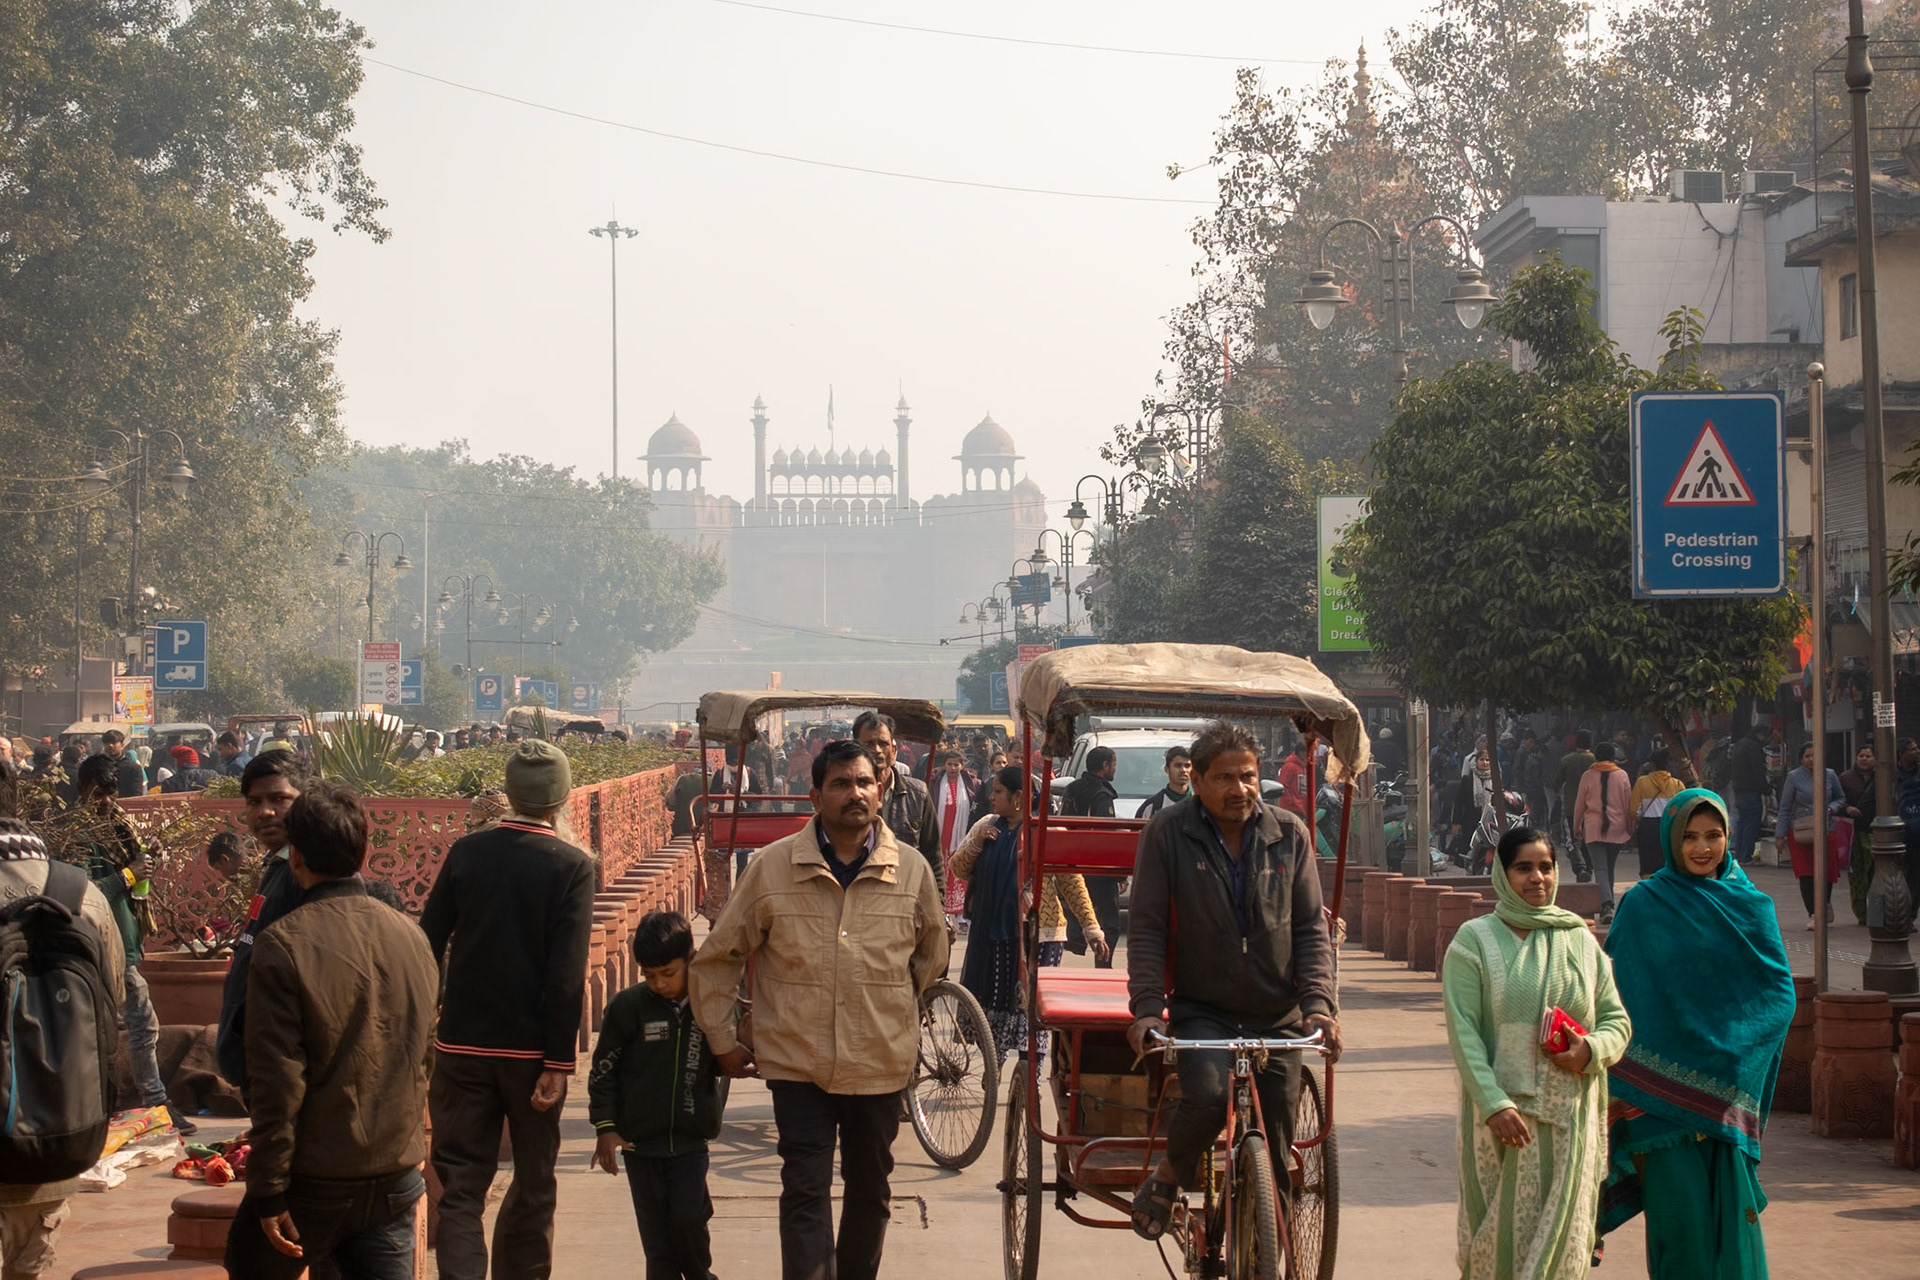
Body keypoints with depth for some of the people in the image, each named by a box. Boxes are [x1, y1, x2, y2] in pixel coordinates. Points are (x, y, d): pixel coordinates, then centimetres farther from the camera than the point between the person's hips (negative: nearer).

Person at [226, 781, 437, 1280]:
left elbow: (278, 1079, -15)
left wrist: (268, 1192, -11)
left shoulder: (283, 944, -14)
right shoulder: (411, 938, 3)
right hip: (397, 1177, 4)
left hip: (314, 1181, -4)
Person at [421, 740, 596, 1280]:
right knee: (533, 1185, 16)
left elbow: (427, 946, 1)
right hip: (531, 1049, -1)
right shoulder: (571, 866, -9)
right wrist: (558, 1062, -11)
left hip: (462, 1047, 1)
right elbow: (567, 973, -14)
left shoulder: (465, 852, -1)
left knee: (460, 1186, 2)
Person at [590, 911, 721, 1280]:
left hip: (690, 1139, 0)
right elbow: (603, 1069, 0)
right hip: (640, 1139, 0)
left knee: (688, 1217, -9)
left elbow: (723, 1064, 9)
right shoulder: (628, 1006, -7)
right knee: (656, 1234, 4)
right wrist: (605, 1126, -4)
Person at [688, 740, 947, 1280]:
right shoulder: (771, 867, -5)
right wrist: (723, 1042, 7)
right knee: (805, 1193, -8)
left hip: (881, 1066, 2)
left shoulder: (912, 870, 0)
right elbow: (716, 957, 4)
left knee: (870, 1190, 14)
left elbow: (932, 955, 18)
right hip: (797, 1064, -2)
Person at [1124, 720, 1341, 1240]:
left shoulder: (1290, 835, 3)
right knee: (1206, 1097, -29)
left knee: (1274, 1150, 1)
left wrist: (1318, 1003, -11)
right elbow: (1147, 929, -4)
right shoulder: (1168, 834, -4)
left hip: (1277, 1016, 3)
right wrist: (1147, 1008, -16)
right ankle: (1166, 1179, 0)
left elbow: (1311, 928, 3)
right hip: (1201, 1009, -3)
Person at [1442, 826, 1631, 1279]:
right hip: (1502, 1114, -3)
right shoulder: (1475, 940, 0)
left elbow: (1617, 1020, 14)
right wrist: (1494, 1104, -19)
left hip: (1570, 1117, 3)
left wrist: (1593, 1050, -10)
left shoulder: (1580, 940, 12)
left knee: (1562, 1241, 1)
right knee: (1502, 1238, -2)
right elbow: (1462, 1029, -8)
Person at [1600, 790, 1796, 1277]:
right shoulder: (1643, 907, 2)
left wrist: (1728, 1050, -12)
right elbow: (1619, 999, -1)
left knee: (1732, 1209, 0)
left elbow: (1779, 995, 1)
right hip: (1666, 1090, -2)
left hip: (1730, 1087, 2)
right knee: (1680, 1208, -5)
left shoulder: (1753, 907, 8)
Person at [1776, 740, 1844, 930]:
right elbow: (1785, 807, 1)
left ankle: (1825, 903, 34)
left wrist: (1831, 809, -6)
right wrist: (1780, 834, -2)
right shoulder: (1794, 778, -2)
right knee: (1806, 873, -7)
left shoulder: (1830, 776, 4)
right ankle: (1813, 914, -3)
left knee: (1827, 870, 4)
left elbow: (1841, 799, 16)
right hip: (1800, 832, -2)